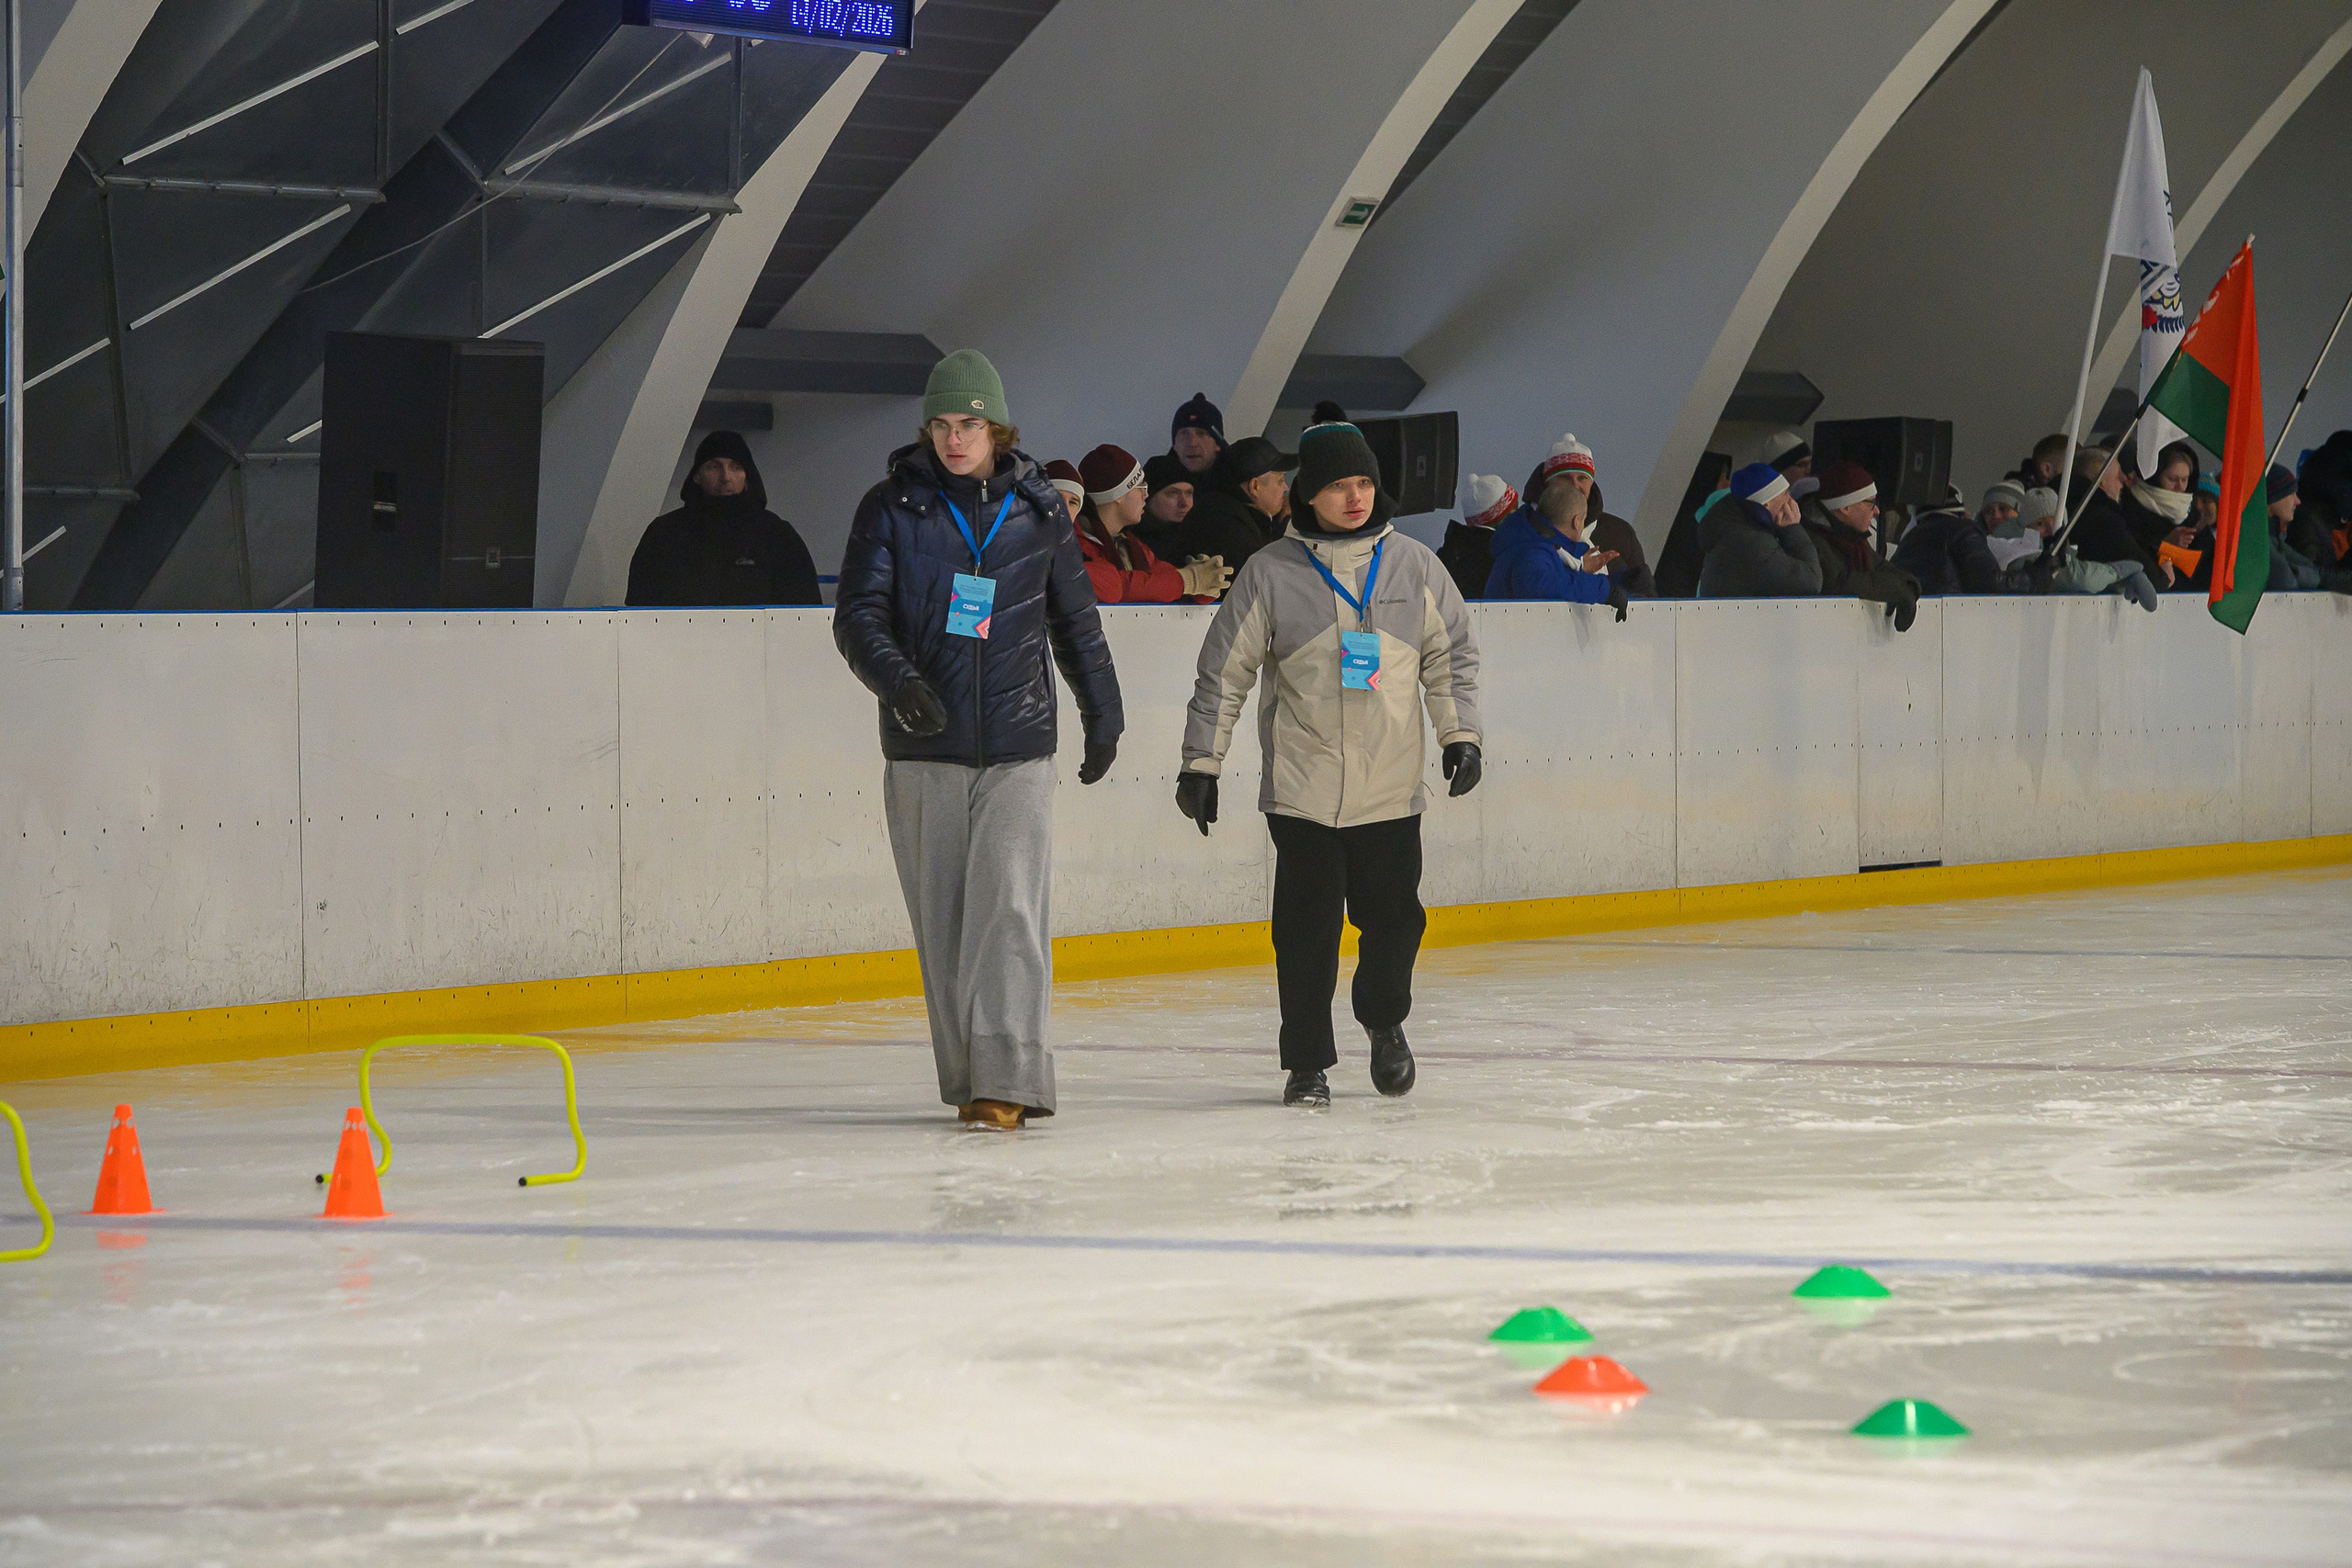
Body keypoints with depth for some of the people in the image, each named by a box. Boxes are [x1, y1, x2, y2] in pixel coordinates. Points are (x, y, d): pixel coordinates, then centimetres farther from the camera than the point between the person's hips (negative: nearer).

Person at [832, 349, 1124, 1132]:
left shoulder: (1038, 510, 6)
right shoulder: (892, 507, 1)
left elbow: (1075, 618, 18)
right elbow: (858, 614, -7)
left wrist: (1102, 713, 25)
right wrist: (898, 681, -26)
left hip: (1017, 746, 0)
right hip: (924, 750, 0)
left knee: (1008, 907, -11)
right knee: (943, 919, 4)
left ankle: (1008, 1078, -15)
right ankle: (966, 1079, 13)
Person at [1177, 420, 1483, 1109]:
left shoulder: (1413, 564, 5)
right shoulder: (1270, 573, -2)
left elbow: (1452, 651, 14)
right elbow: (1224, 671, 3)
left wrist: (1460, 733, 4)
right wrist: (1201, 762, 2)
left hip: (1391, 789, 2)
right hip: (1301, 787, -2)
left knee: (1393, 917, 2)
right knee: (1307, 927, -3)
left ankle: (1384, 1021, 32)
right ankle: (1307, 1064, 11)